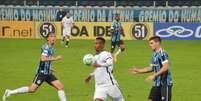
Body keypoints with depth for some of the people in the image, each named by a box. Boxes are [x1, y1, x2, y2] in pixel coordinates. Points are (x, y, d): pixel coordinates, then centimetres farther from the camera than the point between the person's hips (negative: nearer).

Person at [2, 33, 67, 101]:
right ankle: (10, 92, 2)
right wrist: (55, 58, -26)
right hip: (42, 72, -8)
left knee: (60, 87, -1)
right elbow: (43, 58, -30)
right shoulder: (46, 47, -14)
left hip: (48, 73, 9)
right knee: (32, 89, -9)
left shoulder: (51, 48, 13)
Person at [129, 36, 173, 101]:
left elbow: (166, 67, -23)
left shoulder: (162, 54, -14)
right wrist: (138, 70, 19)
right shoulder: (154, 55, 13)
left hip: (165, 84, -9)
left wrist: (154, 75, -25)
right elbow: (152, 68, 21)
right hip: (156, 83, 9)